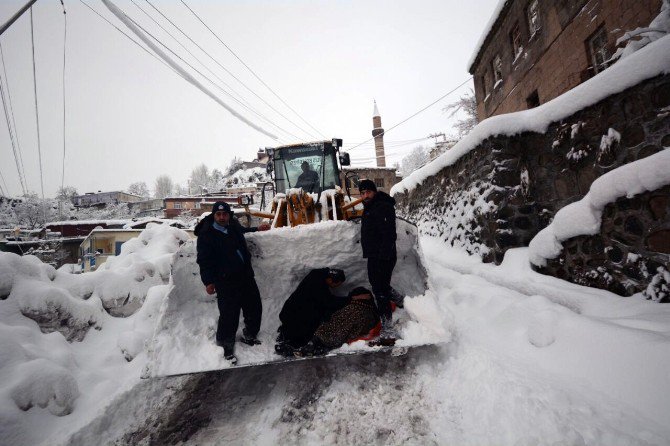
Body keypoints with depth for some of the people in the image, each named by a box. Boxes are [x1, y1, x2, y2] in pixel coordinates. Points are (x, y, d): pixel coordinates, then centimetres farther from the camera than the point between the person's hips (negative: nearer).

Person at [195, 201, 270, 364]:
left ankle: (249, 335, 40)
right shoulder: (206, 235, -11)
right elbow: (204, 260, -13)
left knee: (254, 307, 16)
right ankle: (226, 346, 18)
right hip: (225, 282, -7)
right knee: (229, 315, -7)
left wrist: (257, 229, 35)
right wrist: (208, 281, -20)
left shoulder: (234, 226, 7)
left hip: (246, 276, 7)